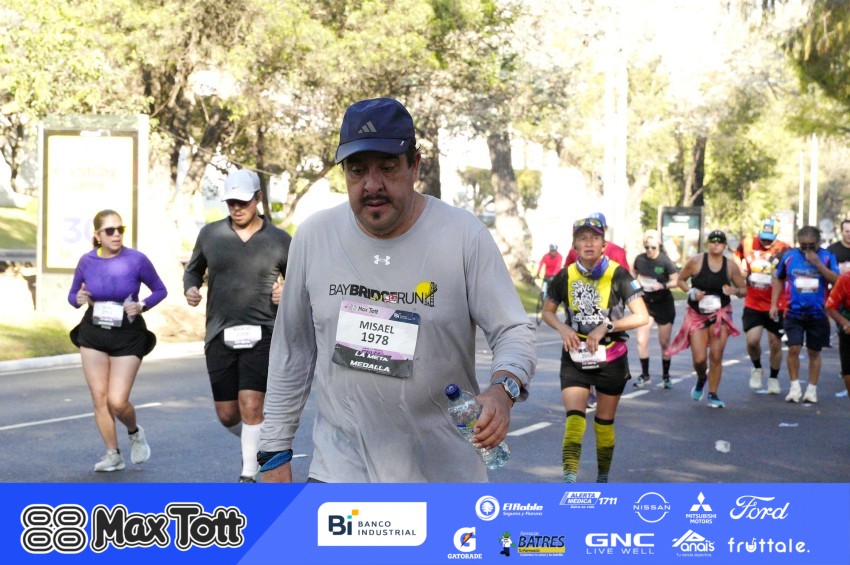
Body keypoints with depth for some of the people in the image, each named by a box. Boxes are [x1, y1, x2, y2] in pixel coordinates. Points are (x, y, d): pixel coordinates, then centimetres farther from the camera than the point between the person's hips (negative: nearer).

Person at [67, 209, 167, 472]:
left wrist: (142, 306, -18)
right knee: (99, 398, 2)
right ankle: (113, 454, 17)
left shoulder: (136, 260, -13)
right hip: (93, 335, 3)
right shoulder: (87, 261, -5)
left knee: (117, 402, -8)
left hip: (127, 336, -3)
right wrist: (78, 299, -14)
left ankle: (135, 432, 25)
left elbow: (160, 290, -1)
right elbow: (72, 295, 9)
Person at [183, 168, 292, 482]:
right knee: (226, 415, 7)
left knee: (251, 406, -15)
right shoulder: (210, 234, 7)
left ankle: (249, 474, -4)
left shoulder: (280, 241, 2)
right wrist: (190, 288, 0)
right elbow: (194, 268, 21)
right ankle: (255, 444, 38)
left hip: (261, 335, -3)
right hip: (220, 335, 3)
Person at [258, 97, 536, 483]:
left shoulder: (465, 236, -9)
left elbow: (513, 331, -6)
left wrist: (503, 388, -28)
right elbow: (292, 351, 7)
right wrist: (275, 449, 8)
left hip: (446, 469, -1)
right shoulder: (313, 237, -1)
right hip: (340, 469, 1)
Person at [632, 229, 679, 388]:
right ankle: (645, 375, 5)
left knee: (664, 343, 8)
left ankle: (666, 376, 23)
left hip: (664, 305, -2)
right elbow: (634, 274, 15)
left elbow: (676, 280, -11)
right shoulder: (639, 259, -2)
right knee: (641, 341, -8)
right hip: (645, 303, 2)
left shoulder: (665, 261, -12)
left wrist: (663, 286, -28)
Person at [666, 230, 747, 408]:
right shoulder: (696, 261, -7)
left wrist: (734, 290, -16)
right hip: (697, 314, -1)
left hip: (720, 314, 1)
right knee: (699, 359, -5)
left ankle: (713, 395, 12)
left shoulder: (731, 266, -2)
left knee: (716, 357, -4)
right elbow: (681, 280, 4)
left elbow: (743, 289, 6)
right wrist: (692, 292, -13)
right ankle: (701, 379, 31)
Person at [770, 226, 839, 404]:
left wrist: (818, 264, -20)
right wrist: (774, 304, 7)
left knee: (814, 352, 9)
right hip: (794, 313, 0)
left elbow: (837, 280, -13)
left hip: (818, 314, 0)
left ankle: (812, 389, 20)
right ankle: (795, 386, 6)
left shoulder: (827, 257, -2)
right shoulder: (789, 256, 2)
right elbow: (779, 280, 13)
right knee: (793, 349, -9)